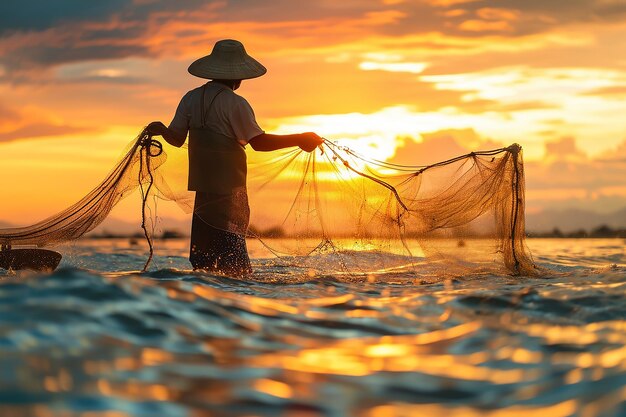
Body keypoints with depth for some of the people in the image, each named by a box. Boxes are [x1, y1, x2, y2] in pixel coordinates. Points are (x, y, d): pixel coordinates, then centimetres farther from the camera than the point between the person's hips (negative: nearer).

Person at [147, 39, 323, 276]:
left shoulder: (191, 98, 8)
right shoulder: (235, 103, -9)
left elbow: (176, 138, 9)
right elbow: (259, 142, -14)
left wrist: (160, 130, 26)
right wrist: (299, 139, -8)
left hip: (203, 185, 5)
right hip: (230, 188, -5)